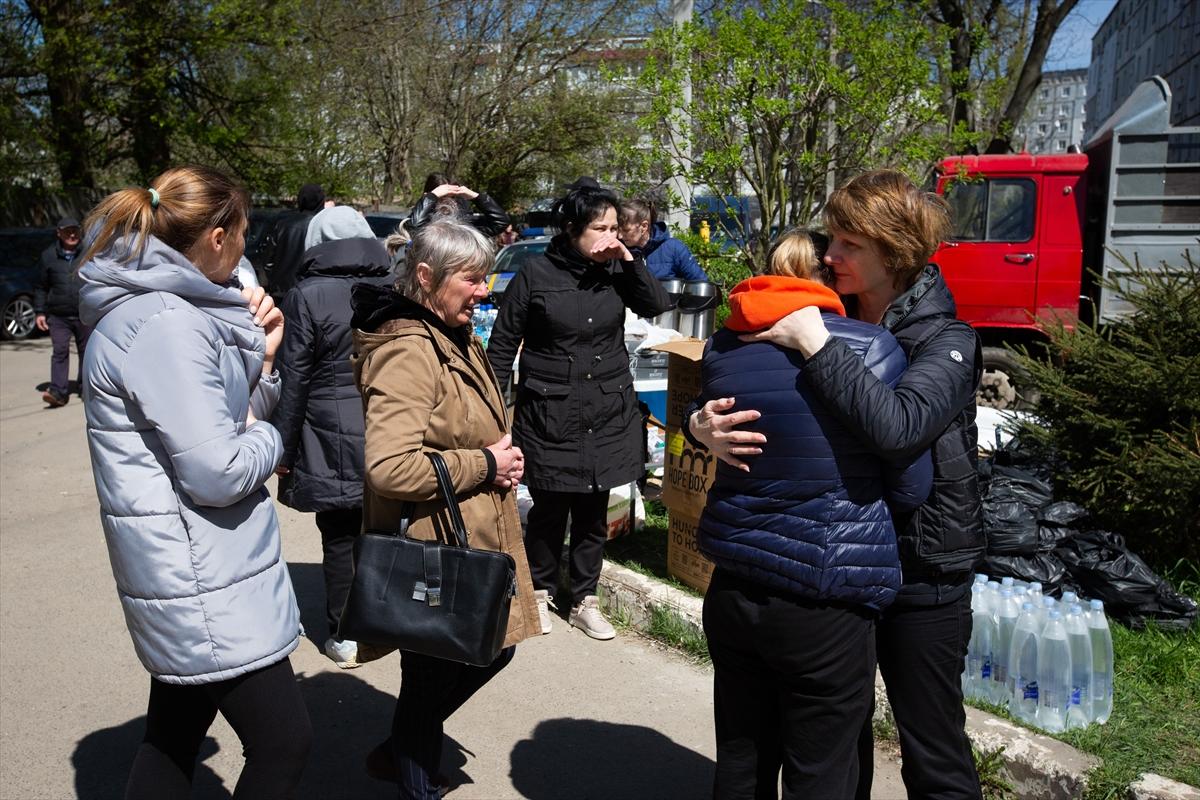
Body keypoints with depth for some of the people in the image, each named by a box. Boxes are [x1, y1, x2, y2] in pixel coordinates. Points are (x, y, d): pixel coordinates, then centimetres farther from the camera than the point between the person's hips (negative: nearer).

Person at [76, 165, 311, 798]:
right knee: (283, 743, -1)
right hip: (206, 583, -10)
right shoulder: (166, 325, -21)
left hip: (187, 573, 10)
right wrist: (267, 437, -4)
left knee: (174, 737, 21)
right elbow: (219, 473, -23)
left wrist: (259, 355, 1)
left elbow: (225, 418, 15)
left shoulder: (162, 310, 11)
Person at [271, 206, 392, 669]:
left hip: (333, 442, -4)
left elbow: (293, 382, -10)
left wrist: (282, 447, -2)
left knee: (340, 538, 6)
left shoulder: (307, 297, -10)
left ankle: (345, 636, 15)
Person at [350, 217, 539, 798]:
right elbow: (388, 467, -32)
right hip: (434, 548, -10)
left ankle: (399, 751, 40)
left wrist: (502, 453, 3)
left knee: (493, 647, 21)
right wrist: (483, 465, -21)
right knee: (432, 676, 7)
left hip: (475, 536, 10)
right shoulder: (408, 352, -21)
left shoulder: (456, 339, 10)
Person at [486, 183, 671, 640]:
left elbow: (659, 307, -2)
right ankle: (540, 592, 30)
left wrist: (630, 261, -12)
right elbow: (503, 345, -2)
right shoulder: (536, 275, -7)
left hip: (608, 415, 3)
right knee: (548, 510, 8)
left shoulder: (615, 271, 1)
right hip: (549, 415, -3)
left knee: (593, 515, 12)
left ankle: (584, 601, 27)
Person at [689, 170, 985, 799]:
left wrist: (812, 341, -31)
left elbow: (898, 426, -36)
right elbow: (730, 398, 0)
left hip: (920, 571, -4)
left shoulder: (945, 340, -14)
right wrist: (702, 424, -22)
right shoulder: (825, 322, -1)